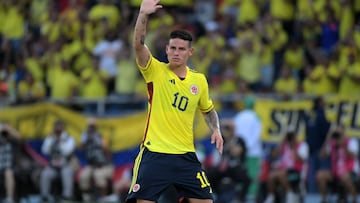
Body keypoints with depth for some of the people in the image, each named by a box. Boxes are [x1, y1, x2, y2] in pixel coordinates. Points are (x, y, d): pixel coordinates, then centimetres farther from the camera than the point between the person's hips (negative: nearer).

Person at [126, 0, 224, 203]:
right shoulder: (156, 71, -2)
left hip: (185, 156, 3)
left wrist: (216, 129, 6)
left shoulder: (199, 80, 8)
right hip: (154, 154, -3)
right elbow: (139, 45, -19)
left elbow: (209, 110, 25)